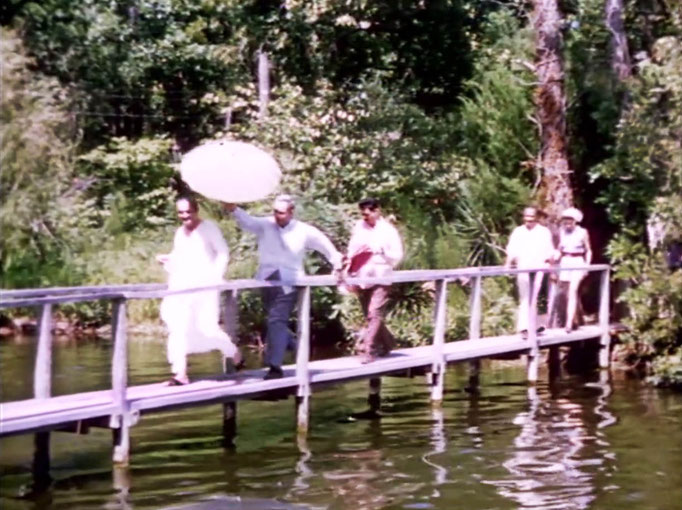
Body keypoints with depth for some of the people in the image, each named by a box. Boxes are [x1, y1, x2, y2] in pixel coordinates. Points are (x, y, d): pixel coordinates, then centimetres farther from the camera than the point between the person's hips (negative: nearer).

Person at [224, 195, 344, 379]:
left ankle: (275, 366, -14)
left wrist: (337, 263, 10)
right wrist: (234, 209, -36)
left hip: (288, 283, -4)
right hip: (266, 281, 4)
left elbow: (325, 245, 8)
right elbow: (247, 221, -17)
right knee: (276, 320, 16)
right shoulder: (265, 225, 0)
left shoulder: (304, 231, -2)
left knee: (277, 321, -14)